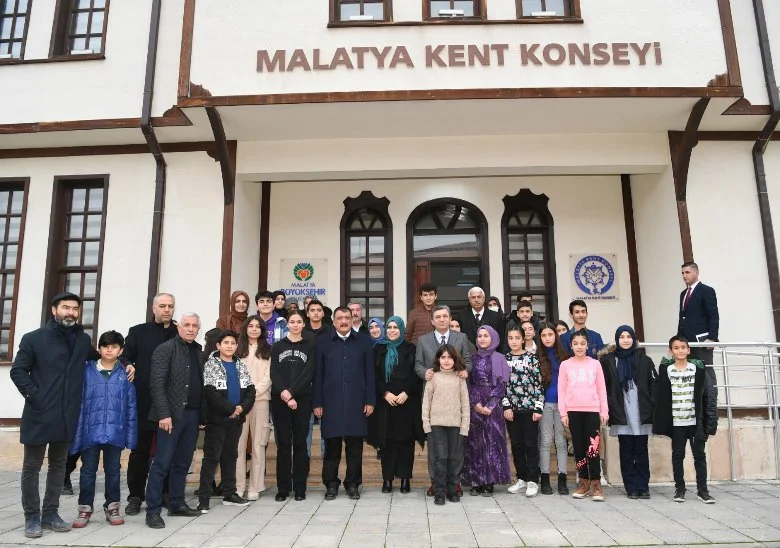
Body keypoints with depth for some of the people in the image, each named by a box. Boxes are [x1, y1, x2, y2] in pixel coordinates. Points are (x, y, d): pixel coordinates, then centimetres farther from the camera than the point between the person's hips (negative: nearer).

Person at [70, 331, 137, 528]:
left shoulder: (125, 374, 1)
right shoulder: (87, 371, -1)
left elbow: (131, 406, 3)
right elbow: (79, 402, 0)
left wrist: (131, 434, 0)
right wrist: (77, 433, -4)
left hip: (115, 431, 1)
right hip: (91, 430, 0)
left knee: (113, 470, 12)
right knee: (88, 470, 9)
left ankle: (112, 507, 24)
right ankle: (85, 508, 22)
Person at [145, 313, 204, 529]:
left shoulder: (198, 351, 13)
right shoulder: (165, 349, -5)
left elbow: (200, 382, 13)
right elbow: (157, 384, -12)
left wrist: (201, 412, 7)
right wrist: (164, 414, -18)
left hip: (193, 414, 6)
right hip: (172, 414, -6)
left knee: (183, 462, 12)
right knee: (162, 463, -2)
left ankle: (177, 504, 22)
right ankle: (152, 510, 5)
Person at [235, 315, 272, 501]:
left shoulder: (268, 351, 9)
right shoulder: (238, 350, 12)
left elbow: (268, 377, 2)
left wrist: (254, 391, -11)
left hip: (261, 400, -1)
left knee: (258, 445, 0)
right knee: (239, 444, -1)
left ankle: (255, 487, 6)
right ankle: (238, 486, 5)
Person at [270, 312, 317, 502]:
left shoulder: (310, 346, 6)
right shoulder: (277, 347, 10)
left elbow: (308, 373, -4)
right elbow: (274, 374, 1)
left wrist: (291, 392, -15)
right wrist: (285, 395, -13)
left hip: (302, 399, -1)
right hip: (279, 400, 1)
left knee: (300, 442, 2)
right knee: (283, 443, 3)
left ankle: (300, 487, 10)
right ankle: (283, 487, 11)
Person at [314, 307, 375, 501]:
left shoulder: (363, 343, 7)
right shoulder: (323, 343, 6)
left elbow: (369, 374, 5)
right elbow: (318, 375, 4)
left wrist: (370, 401, 0)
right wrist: (317, 403, 0)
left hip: (356, 402, 0)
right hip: (331, 402, 0)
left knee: (355, 445, 5)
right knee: (332, 445, 4)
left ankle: (353, 484, 17)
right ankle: (331, 484, 17)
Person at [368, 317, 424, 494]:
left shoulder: (410, 349, 6)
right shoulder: (379, 349, 9)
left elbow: (416, 375, 1)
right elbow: (374, 375, 4)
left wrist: (406, 393, -12)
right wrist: (385, 393, -9)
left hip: (407, 401, 0)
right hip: (385, 401, 1)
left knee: (406, 440, 1)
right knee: (387, 440, 1)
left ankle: (405, 478, 9)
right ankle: (387, 478, 8)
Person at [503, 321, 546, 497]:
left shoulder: (532, 357, -1)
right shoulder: (504, 359, 6)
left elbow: (539, 383, -3)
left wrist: (538, 407, -8)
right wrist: (506, 406, -3)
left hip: (529, 407, -3)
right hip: (512, 408, 3)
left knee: (531, 444, 1)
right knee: (516, 445, 9)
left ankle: (532, 481, 9)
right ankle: (522, 478, 21)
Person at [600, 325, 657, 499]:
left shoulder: (644, 360, 6)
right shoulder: (609, 360, 4)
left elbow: (653, 384, 4)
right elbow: (604, 386, 4)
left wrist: (651, 406, -4)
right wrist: (607, 407, -2)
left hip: (641, 412, 0)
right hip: (621, 413, 0)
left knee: (641, 450, 5)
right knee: (626, 451, 4)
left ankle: (643, 487, 13)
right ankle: (631, 488, 11)